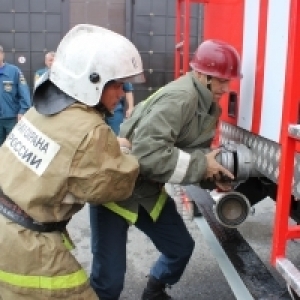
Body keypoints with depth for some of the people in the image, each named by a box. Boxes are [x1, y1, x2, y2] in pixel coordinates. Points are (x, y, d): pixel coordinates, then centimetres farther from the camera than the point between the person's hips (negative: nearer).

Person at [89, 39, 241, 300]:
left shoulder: (208, 106, 5)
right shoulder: (180, 97, -25)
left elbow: (196, 151, 9)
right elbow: (147, 152, -34)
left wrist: (214, 176, -11)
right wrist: (201, 165, -25)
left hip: (148, 190, 9)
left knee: (181, 247, 19)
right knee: (110, 276, -6)